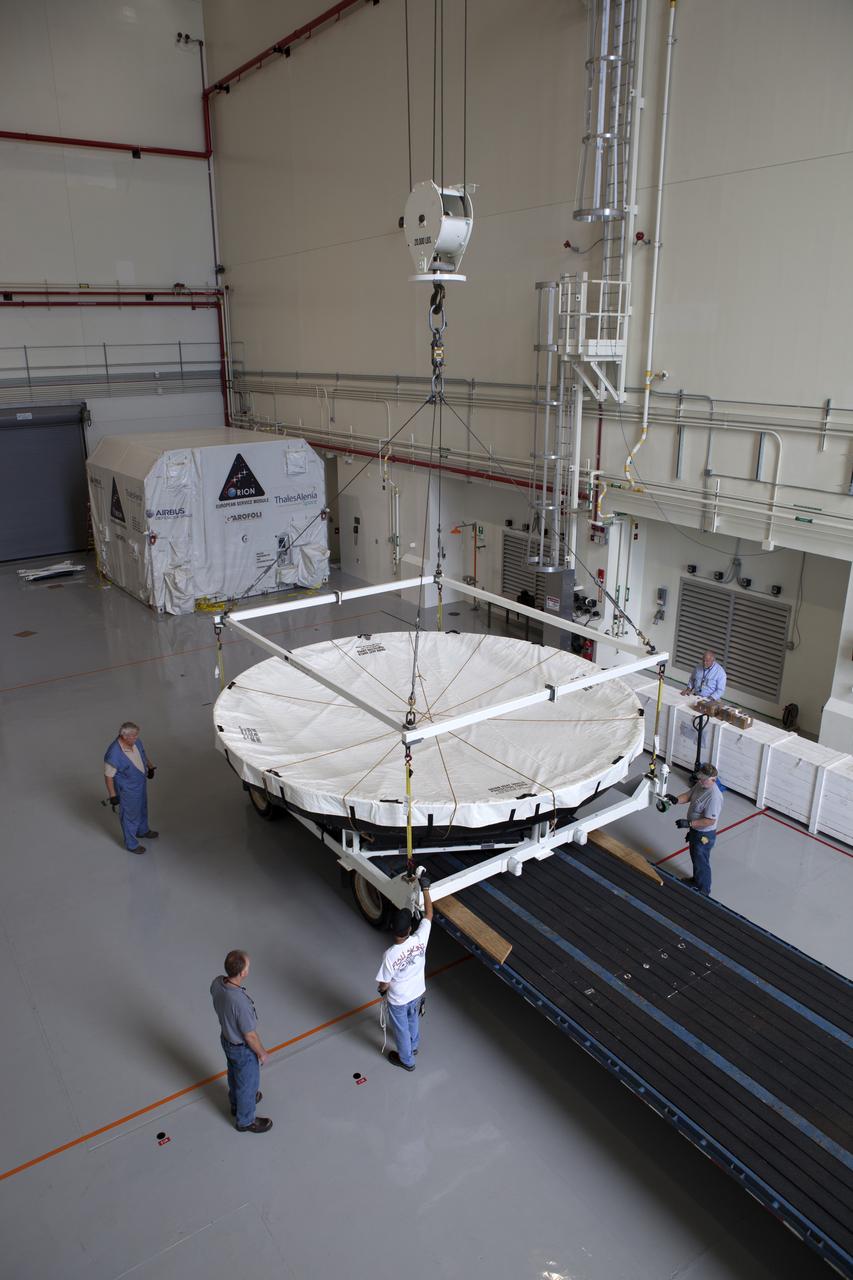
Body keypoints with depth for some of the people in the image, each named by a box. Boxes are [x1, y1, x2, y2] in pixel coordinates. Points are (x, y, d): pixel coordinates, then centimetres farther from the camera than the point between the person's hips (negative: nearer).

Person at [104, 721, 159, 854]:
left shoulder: (136, 741, -14)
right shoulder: (113, 754, -35)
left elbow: (143, 755, 8)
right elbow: (108, 776, -24)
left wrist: (151, 767, 20)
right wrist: (112, 795, -18)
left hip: (141, 783, 7)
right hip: (127, 790, -7)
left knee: (142, 808, 28)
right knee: (130, 815, 13)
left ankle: (142, 831, 54)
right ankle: (131, 843, 35)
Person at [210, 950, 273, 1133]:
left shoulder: (217, 983, -23)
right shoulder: (241, 1003, -45)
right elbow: (250, 1036, -27)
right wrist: (262, 1053, -9)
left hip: (226, 1038, 7)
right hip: (243, 1049, -7)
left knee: (234, 1074, 33)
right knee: (248, 1083, 21)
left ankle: (237, 1103, 60)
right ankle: (245, 1121, 46)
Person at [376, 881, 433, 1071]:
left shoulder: (390, 955, -39)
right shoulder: (419, 940, -31)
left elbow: (384, 985, -23)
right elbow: (429, 914, -16)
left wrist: (382, 990, 1)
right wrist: (425, 888, -10)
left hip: (398, 999, -4)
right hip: (417, 992, 4)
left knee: (401, 1029, 24)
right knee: (413, 1019, 33)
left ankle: (407, 1060, 48)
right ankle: (413, 1046, 60)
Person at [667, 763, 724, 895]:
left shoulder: (714, 797, -35)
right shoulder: (700, 785, -8)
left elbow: (710, 821, -32)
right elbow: (689, 795, 4)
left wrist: (688, 824, -32)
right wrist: (676, 799, -16)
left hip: (704, 835, -9)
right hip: (695, 830, 9)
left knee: (701, 862, 12)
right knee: (695, 856, 29)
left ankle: (703, 890, 33)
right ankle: (696, 879, 52)